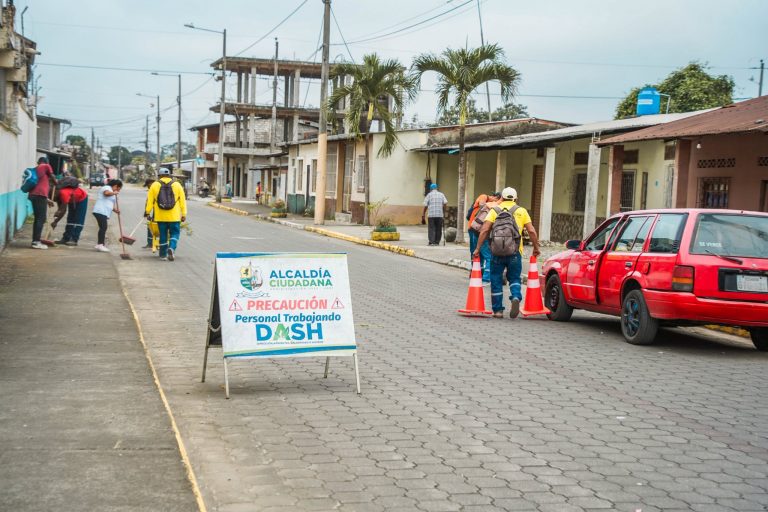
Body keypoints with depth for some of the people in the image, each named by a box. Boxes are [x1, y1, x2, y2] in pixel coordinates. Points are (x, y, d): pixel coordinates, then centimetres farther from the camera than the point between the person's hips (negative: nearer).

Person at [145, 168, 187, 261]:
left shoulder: (155, 185, 4)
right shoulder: (177, 185, 4)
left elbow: (150, 200, 1)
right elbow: (182, 200, 2)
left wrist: (147, 212, 8)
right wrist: (184, 214, 5)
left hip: (160, 216, 1)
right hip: (174, 216, -1)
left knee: (163, 234, 10)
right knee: (174, 233, 8)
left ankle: (163, 255, 14)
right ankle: (172, 248, -17)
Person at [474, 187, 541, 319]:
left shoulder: (495, 210, 7)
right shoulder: (522, 211, 9)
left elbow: (484, 230, -3)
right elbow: (532, 231, 3)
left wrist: (478, 248, -1)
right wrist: (536, 248, 14)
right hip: (515, 252, 0)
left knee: (496, 280, 10)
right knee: (514, 278, 14)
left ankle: (498, 310, 12)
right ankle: (516, 297, -14)